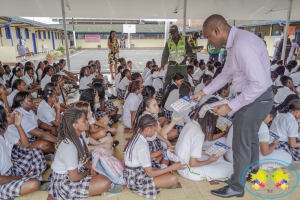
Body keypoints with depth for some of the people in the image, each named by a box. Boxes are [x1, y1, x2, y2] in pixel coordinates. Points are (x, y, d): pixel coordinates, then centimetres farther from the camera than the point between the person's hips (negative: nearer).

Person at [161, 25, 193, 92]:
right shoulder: (168, 42, 5)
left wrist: (185, 56, -14)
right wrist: (162, 66, -7)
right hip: (171, 65, 1)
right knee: (167, 82, 0)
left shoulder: (184, 40, 3)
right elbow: (165, 55, 2)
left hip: (182, 65, 0)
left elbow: (190, 51, 7)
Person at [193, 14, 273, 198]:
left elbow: (259, 83, -31)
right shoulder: (234, 43, 5)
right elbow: (226, 74, 14)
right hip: (253, 96, 10)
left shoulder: (242, 44, -28)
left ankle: (236, 187, 26)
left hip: (256, 98, -10)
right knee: (250, 138, 27)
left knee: (241, 144, 4)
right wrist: (204, 92, 14)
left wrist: (231, 106, -26)